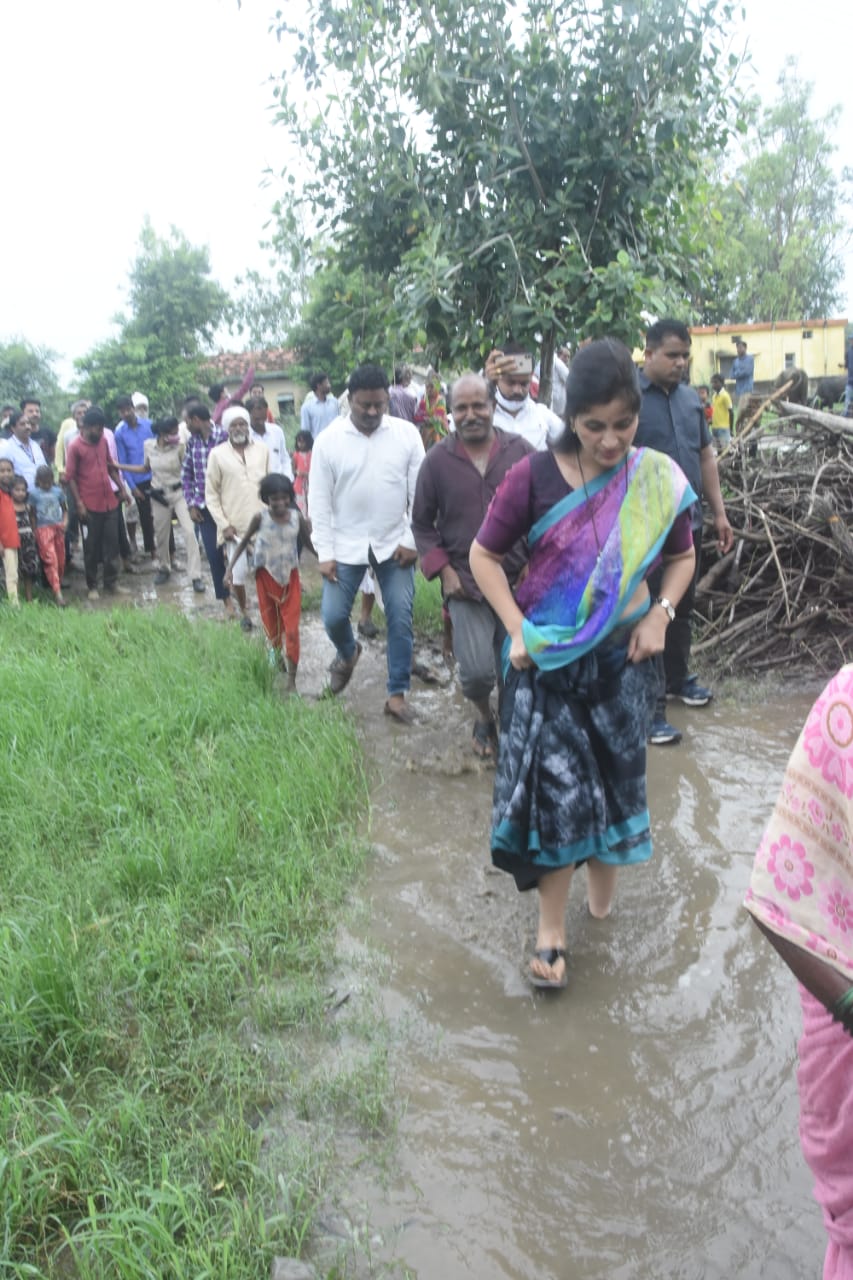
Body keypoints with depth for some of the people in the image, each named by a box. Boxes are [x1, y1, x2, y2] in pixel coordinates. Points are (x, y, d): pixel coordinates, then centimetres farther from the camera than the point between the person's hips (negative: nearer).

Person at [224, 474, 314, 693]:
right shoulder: (260, 518, -14)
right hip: (266, 577, 0)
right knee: (271, 623, 16)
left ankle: (291, 678, -1)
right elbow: (244, 542, -3)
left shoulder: (297, 518, -11)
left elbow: (309, 543, 3)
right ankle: (277, 651, 49)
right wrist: (230, 568, -8)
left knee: (292, 629, -5)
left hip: (290, 577, 0)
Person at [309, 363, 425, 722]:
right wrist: (324, 552, -7)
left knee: (400, 619, 0)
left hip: (395, 544, 0)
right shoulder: (328, 440, -6)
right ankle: (347, 652, 36)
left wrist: (413, 541, -6)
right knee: (333, 616, 0)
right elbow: (319, 501, -3)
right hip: (346, 545, 0)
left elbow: (420, 492, -1)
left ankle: (397, 695, 13)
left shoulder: (407, 434, -4)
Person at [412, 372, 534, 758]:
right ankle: (484, 716, 23)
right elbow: (421, 524, 6)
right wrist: (443, 570, -5)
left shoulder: (521, 451, -2)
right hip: (465, 583, -1)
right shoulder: (437, 459, -3)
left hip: (518, 581, 2)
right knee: (477, 671, -11)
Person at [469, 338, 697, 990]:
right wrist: (517, 630, -14)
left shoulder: (658, 478, -6)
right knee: (554, 784, 0)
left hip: (622, 655, 2)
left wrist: (660, 613, -8)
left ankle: (603, 876, 42)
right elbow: (485, 555, -4)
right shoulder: (535, 476, -12)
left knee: (614, 776, 15)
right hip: (548, 658, -2)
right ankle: (552, 928, 14)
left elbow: (682, 557, 9)